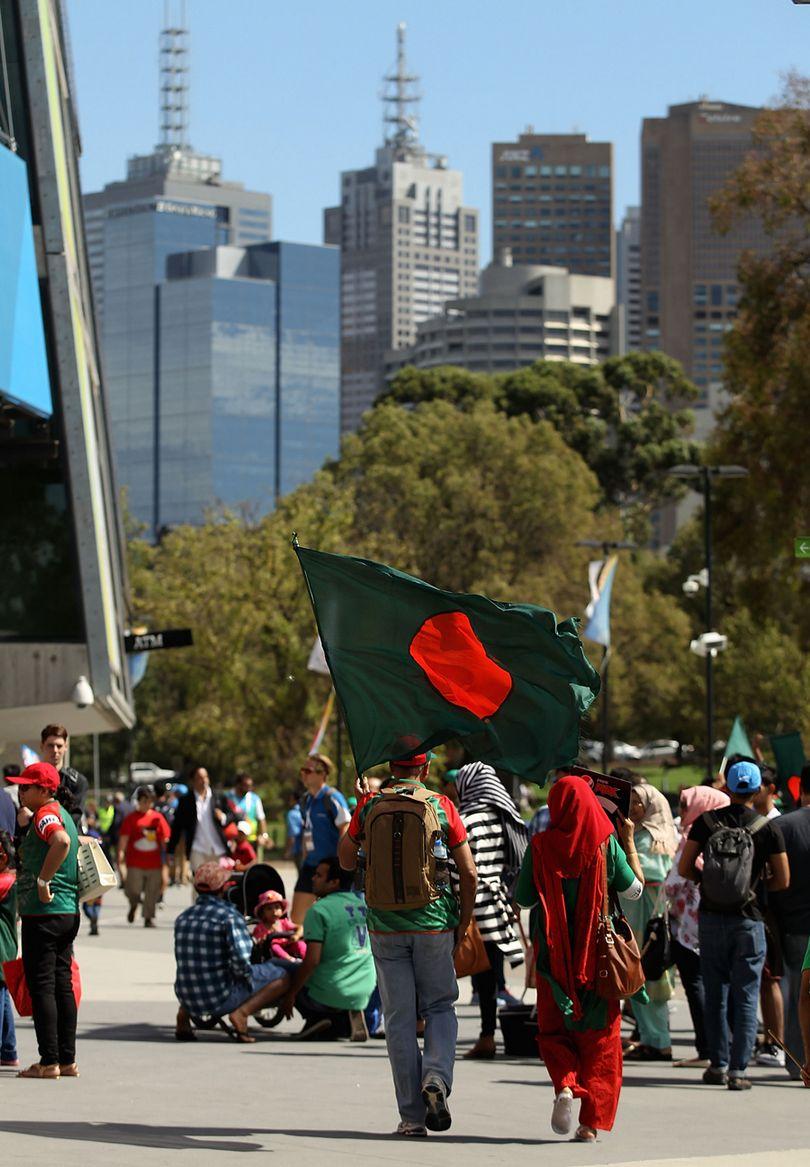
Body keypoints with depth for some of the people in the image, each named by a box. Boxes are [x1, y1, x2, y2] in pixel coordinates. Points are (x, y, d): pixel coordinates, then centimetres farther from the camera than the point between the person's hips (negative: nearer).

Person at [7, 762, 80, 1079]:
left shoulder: (45, 813, -14)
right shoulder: (60, 812, 16)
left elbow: (62, 841, -34)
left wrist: (42, 880, -26)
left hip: (43, 913, -10)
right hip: (69, 912, 10)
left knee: (42, 986, -6)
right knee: (62, 985, 11)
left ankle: (49, 1062, -6)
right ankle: (67, 1060, 13)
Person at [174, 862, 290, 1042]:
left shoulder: (182, 918, 7)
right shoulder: (229, 916, -13)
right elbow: (240, 959, -22)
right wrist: (247, 978, -2)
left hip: (188, 1000, 6)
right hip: (221, 999, -6)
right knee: (282, 976, 3)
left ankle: (184, 1013, 14)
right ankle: (241, 1012, -14)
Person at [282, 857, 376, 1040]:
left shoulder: (319, 910, -13)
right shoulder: (364, 903, 7)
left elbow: (312, 961, -18)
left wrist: (290, 996, -7)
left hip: (329, 995, -6)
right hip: (364, 995, 6)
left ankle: (316, 1019, -1)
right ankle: (345, 1019, 7)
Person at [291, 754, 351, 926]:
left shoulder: (332, 798, -13)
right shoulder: (306, 800, 11)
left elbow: (345, 829, -15)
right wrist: (304, 859, 17)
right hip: (310, 865, 8)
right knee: (297, 915, 6)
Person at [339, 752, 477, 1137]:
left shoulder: (370, 805, 0)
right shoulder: (442, 806, -1)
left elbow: (346, 860, 12)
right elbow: (469, 873, -3)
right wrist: (463, 923, 9)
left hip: (385, 927, 1)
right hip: (433, 923, 0)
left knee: (399, 1018, 6)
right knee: (440, 1007, 16)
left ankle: (412, 1115, 4)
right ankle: (436, 1076, -12)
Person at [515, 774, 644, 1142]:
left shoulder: (540, 846, -7)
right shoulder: (606, 844, -6)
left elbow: (523, 898, 0)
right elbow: (634, 890, 3)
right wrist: (629, 842, 12)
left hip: (554, 955, 0)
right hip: (598, 955, 0)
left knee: (553, 1029, 16)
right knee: (599, 1036, 9)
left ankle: (564, 1084, -12)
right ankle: (591, 1121, 2)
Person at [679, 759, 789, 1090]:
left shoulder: (707, 821, -4)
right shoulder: (767, 827, -7)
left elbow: (684, 868, -3)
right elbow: (782, 880, -4)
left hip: (711, 917, 2)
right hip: (748, 919, -2)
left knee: (715, 996, 14)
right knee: (745, 998, 2)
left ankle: (719, 1064, 16)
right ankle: (738, 1070, -4)